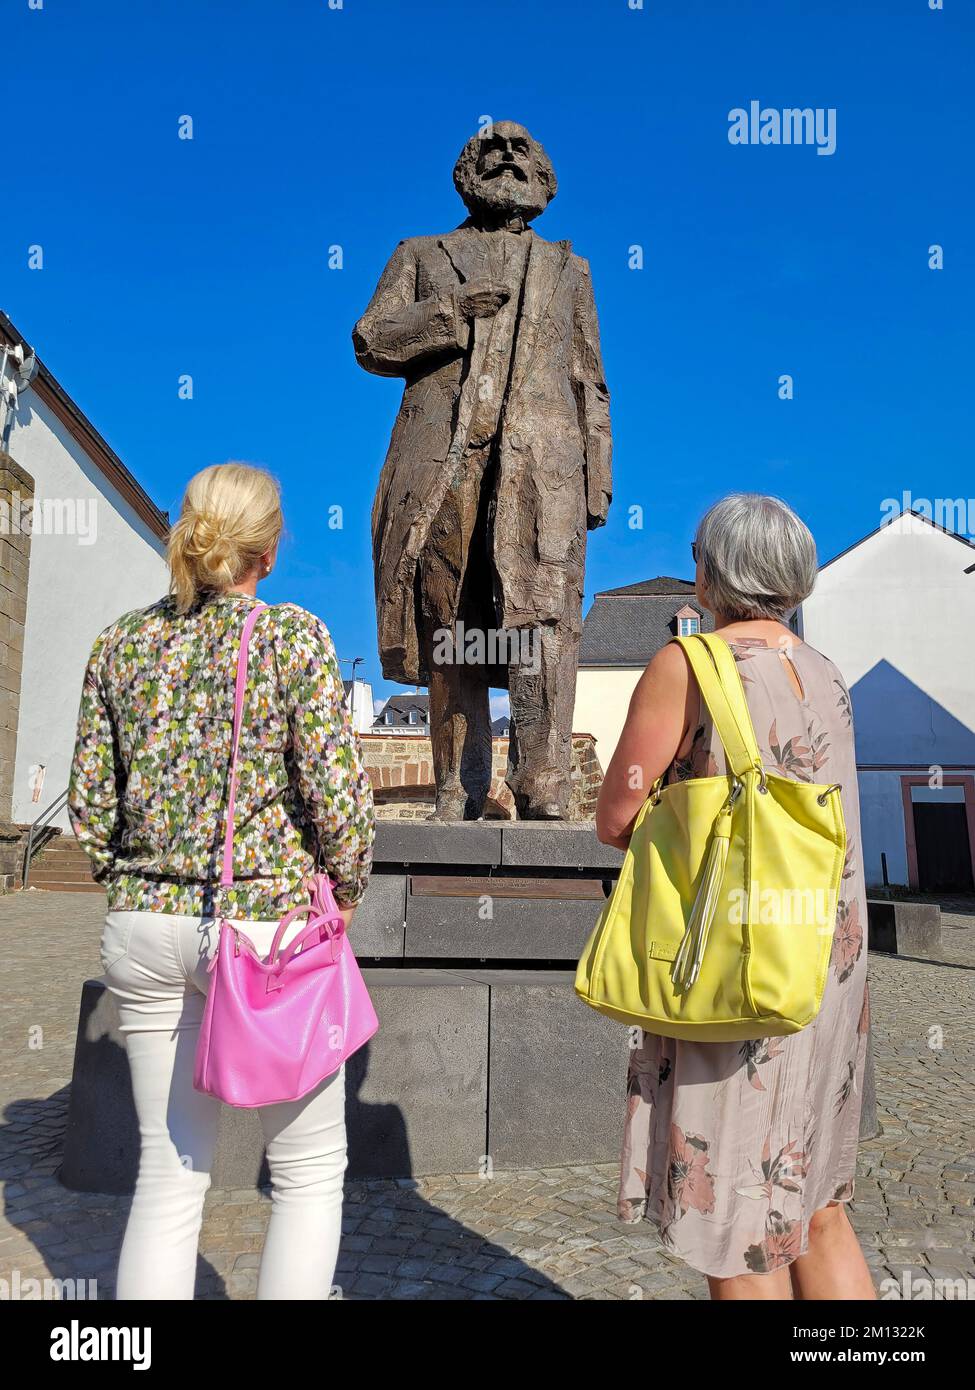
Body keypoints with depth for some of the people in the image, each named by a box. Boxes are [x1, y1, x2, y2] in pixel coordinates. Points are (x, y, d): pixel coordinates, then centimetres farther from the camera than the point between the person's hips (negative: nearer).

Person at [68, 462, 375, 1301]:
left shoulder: (123, 644, 4)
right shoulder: (295, 638, -10)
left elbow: (89, 808, 5)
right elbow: (338, 797, -14)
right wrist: (346, 894, 3)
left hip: (144, 928, 5)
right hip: (269, 921, -5)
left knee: (171, 1170, 18)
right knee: (311, 1167, 15)